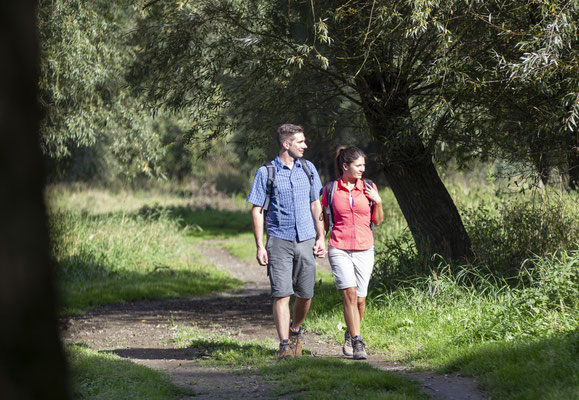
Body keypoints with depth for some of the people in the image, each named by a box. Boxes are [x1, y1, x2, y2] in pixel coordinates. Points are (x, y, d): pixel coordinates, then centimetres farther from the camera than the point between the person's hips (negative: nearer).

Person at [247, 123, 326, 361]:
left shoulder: (308, 169, 10)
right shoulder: (266, 173, -2)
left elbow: (316, 205, 15)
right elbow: (257, 211, -1)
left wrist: (321, 238, 8)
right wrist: (260, 246, -7)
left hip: (305, 241, 4)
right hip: (279, 241, -4)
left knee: (305, 295, 7)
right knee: (281, 294, -10)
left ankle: (295, 330, 33)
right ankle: (285, 345, -8)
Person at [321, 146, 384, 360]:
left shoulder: (368, 188, 5)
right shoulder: (330, 189, 3)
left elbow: (378, 220, 10)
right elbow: (325, 220, 14)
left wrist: (378, 202, -6)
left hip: (364, 249, 2)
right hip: (339, 249, -2)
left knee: (360, 299, 5)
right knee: (350, 294, -17)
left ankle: (350, 335, 30)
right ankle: (357, 343, -16)